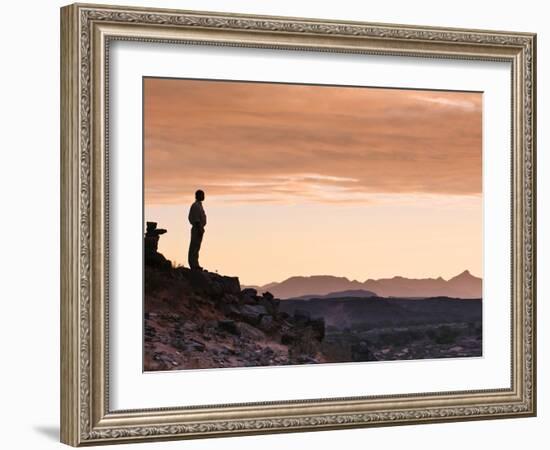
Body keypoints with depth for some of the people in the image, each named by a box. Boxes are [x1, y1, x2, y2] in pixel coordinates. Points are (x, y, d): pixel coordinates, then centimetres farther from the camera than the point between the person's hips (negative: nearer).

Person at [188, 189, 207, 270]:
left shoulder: (199, 205, 16)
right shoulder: (196, 206, -16)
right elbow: (196, 220, -21)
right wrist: (200, 230, -23)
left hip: (199, 229, 10)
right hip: (197, 229, -10)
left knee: (196, 248, 12)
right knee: (194, 248, -7)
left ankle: (195, 265, 16)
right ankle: (193, 266, -7)